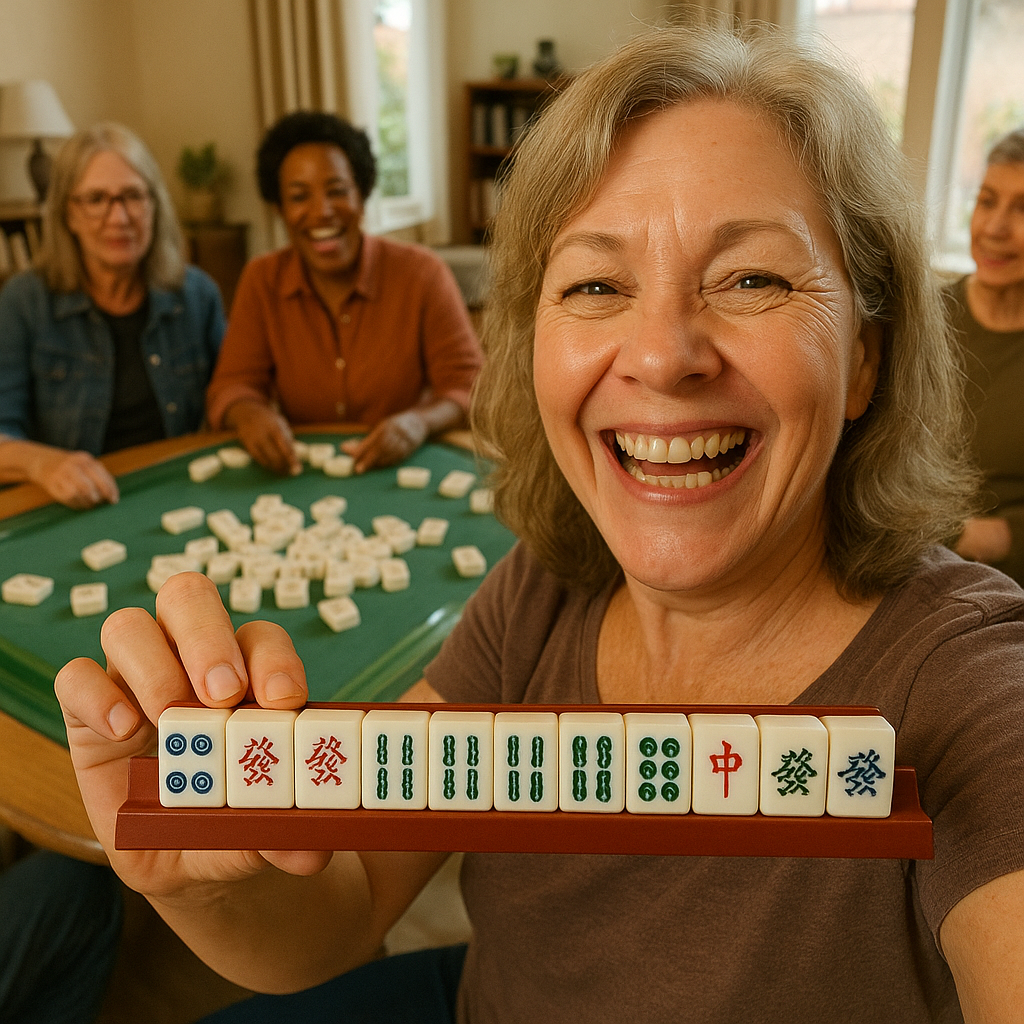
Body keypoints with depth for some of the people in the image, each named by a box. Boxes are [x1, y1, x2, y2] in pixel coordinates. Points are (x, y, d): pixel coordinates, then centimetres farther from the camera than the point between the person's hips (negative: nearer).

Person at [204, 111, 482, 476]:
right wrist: (249, 414, -23)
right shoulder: (261, 281, 4)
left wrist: (420, 421, -29)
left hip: (404, 474, -4)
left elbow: (470, 389, -7)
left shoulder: (422, 274, -6)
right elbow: (232, 386, 3)